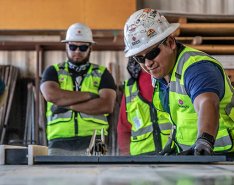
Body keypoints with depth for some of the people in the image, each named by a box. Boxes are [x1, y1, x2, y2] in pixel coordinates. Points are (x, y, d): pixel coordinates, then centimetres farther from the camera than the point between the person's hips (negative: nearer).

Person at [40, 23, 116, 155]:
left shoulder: (102, 74, 14)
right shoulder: (53, 71, 16)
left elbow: (107, 106, -3)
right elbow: (51, 95, -5)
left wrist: (67, 105, -6)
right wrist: (89, 95, -3)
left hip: (92, 142, 0)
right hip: (60, 143, 0)